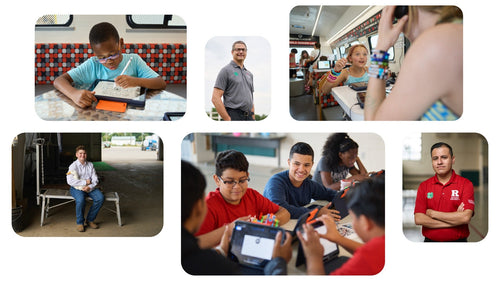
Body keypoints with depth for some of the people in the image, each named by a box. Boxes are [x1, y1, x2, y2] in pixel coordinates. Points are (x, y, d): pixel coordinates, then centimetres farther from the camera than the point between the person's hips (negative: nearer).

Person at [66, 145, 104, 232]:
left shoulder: (90, 165, 9)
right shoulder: (73, 166, -3)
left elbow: (95, 179, 3)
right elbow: (70, 181, -16)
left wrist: (90, 187, -17)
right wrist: (85, 182, -15)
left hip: (90, 187, 4)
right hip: (77, 188, -4)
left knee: (100, 198, -22)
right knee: (81, 200, -35)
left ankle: (90, 220, -4)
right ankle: (80, 222, -11)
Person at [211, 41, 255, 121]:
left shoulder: (249, 74, 20)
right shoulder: (226, 70, -1)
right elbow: (215, 98, -10)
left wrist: (253, 118, 13)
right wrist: (227, 119, -16)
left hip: (248, 117, 7)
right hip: (233, 116, -7)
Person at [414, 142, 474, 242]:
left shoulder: (466, 184, -6)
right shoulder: (423, 186, -1)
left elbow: (465, 217, -18)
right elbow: (418, 219, -11)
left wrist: (433, 213, -12)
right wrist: (455, 218, -14)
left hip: (458, 240, -1)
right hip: (430, 240, 2)